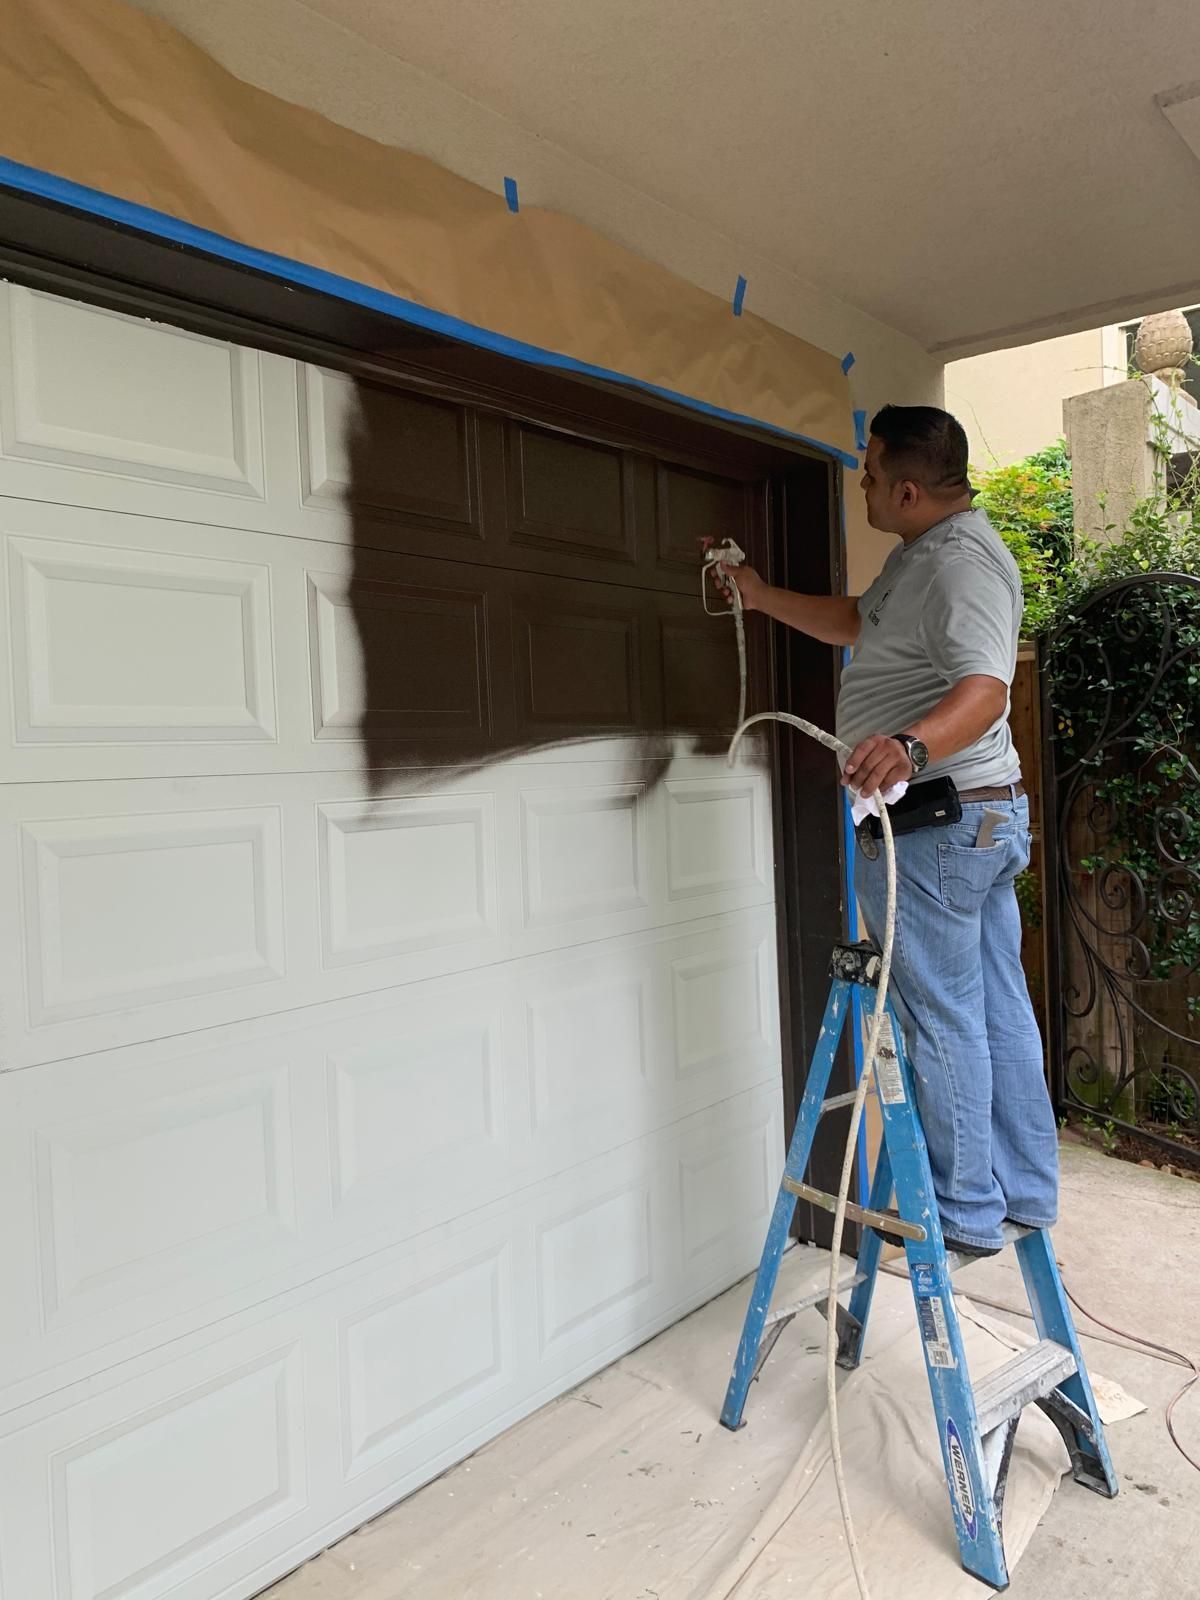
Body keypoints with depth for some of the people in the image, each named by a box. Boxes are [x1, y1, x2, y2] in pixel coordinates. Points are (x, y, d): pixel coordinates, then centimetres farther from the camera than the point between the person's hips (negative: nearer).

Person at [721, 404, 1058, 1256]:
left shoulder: (961, 561, -17)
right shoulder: (927, 552, 17)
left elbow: (985, 688, -31)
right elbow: (855, 622, 29)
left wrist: (912, 745, -48)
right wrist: (762, 595, 25)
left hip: (935, 824, -11)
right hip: (989, 814, 11)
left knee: (941, 1018, -1)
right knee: (999, 1011, 15)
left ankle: (966, 1214, 12)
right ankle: (1024, 1194, 27)